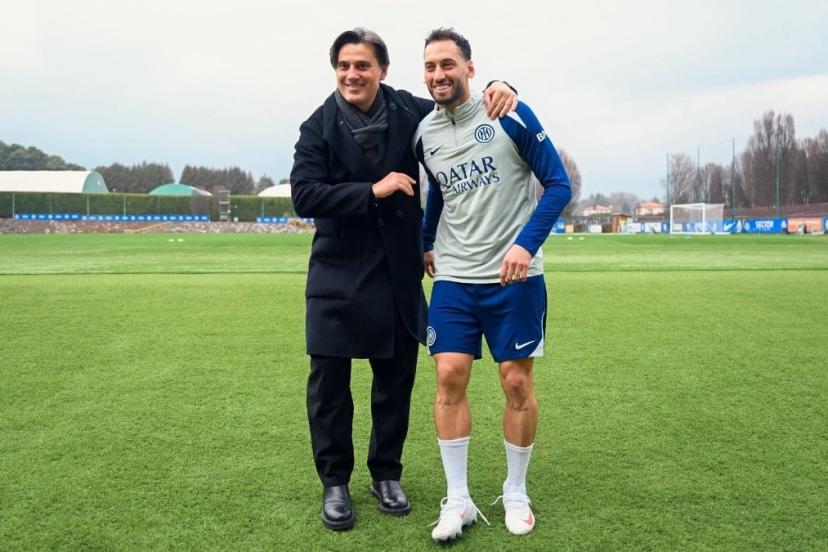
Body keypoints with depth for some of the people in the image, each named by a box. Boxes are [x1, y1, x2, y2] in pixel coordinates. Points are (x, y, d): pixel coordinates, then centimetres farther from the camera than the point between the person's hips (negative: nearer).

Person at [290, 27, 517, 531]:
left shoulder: (409, 111, 0)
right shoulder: (319, 127, -5)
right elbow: (304, 196, -15)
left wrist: (498, 89, -11)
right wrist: (372, 190, -21)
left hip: (398, 272, 2)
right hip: (339, 274, -2)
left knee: (397, 377, 11)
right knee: (330, 381, 3)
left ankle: (387, 475, 29)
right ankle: (335, 483, 21)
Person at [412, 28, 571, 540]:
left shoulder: (510, 114, -8)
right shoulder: (424, 135, 6)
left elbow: (559, 184, -7)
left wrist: (526, 244, -18)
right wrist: (427, 243, 20)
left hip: (514, 277, -3)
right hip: (454, 278, 3)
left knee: (517, 381, 3)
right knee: (449, 377, -3)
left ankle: (516, 493, 22)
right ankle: (458, 500, 10)